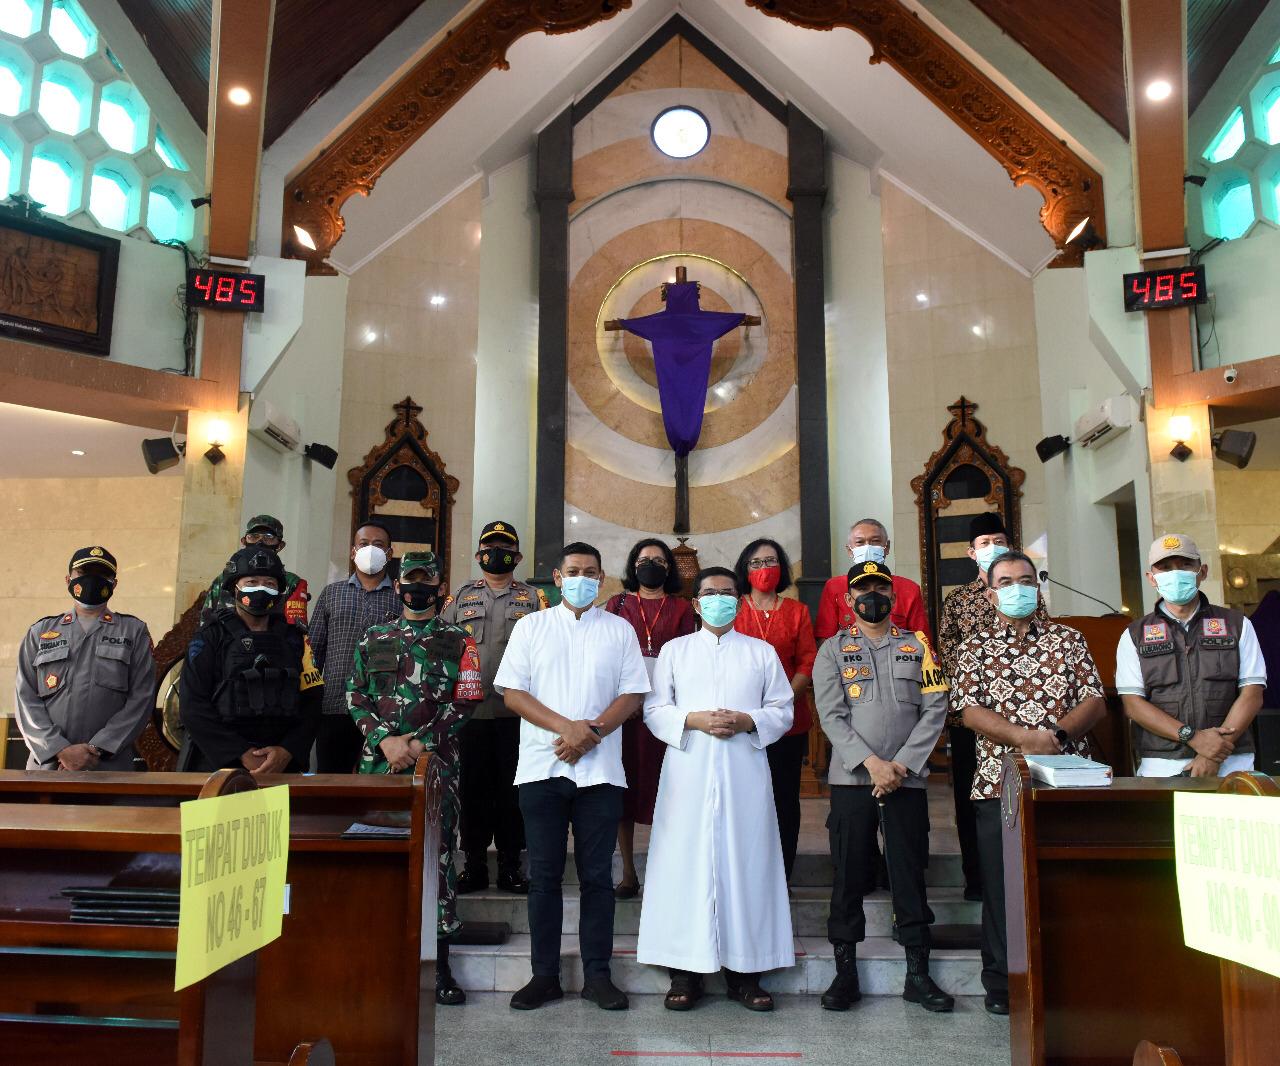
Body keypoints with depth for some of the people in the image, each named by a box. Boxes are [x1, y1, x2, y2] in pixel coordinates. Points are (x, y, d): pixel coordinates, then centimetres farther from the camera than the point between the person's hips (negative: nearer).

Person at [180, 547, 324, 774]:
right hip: (219, 764, -2)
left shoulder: (294, 638, 7)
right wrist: (242, 754, -15)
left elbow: (312, 701, 3)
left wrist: (287, 751, -11)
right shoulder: (211, 638, 0)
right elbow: (193, 706, -8)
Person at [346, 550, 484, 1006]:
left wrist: (421, 744, -11)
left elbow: (464, 701, -2)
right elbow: (355, 697, 5)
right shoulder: (372, 638, 12)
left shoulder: (459, 641, 6)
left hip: (436, 765, -2)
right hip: (378, 762, 2)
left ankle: (440, 964, 8)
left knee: (437, 857, 0)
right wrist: (385, 741, -9)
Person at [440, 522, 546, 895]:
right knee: (473, 787, 6)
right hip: (470, 709, 1)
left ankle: (510, 865, 13)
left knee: (512, 788, 3)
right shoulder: (460, 597, 13)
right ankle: (474, 865, 16)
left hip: (517, 710, -1)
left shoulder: (533, 598, 9)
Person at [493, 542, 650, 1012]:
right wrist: (566, 727, -13)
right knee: (544, 875, 5)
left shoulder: (619, 629, 9)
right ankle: (544, 974, 15)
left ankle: (597, 974, 14)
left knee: (597, 875, 5)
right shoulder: (531, 626, 8)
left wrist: (592, 733, -13)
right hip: (542, 767, 0)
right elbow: (512, 691, 0)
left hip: (599, 770, 0)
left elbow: (632, 694, 3)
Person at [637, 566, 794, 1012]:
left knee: (745, 864, 1)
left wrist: (748, 721, -9)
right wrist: (693, 721, -11)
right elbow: (654, 710, 6)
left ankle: (744, 970, 10)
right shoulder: (674, 651, 13)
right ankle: (685, 971, 6)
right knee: (686, 863, -2)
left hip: (744, 775, 1)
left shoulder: (762, 652, 14)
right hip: (688, 774, 0)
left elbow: (782, 711, 9)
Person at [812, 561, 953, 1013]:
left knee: (910, 874, 5)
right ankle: (845, 973, 14)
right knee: (849, 874, 4)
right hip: (851, 779, -1)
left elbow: (935, 709, 1)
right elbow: (832, 717, -4)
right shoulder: (833, 650, 5)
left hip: (907, 779, 1)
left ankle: (918, 973, 16)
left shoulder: (917, 646, 9)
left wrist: (902, 764, -9)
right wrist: (872, 764, -14)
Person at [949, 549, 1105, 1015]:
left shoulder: (1067, 639, 11)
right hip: (1000, 783, -1)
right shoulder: (973, 648, 7)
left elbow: (1095, 702, 4)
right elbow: (970, 711, -4)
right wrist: (1025, 737, -17)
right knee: (1001, 886, 4)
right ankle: (1001, 982, 16)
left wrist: (1058, 733, -13)